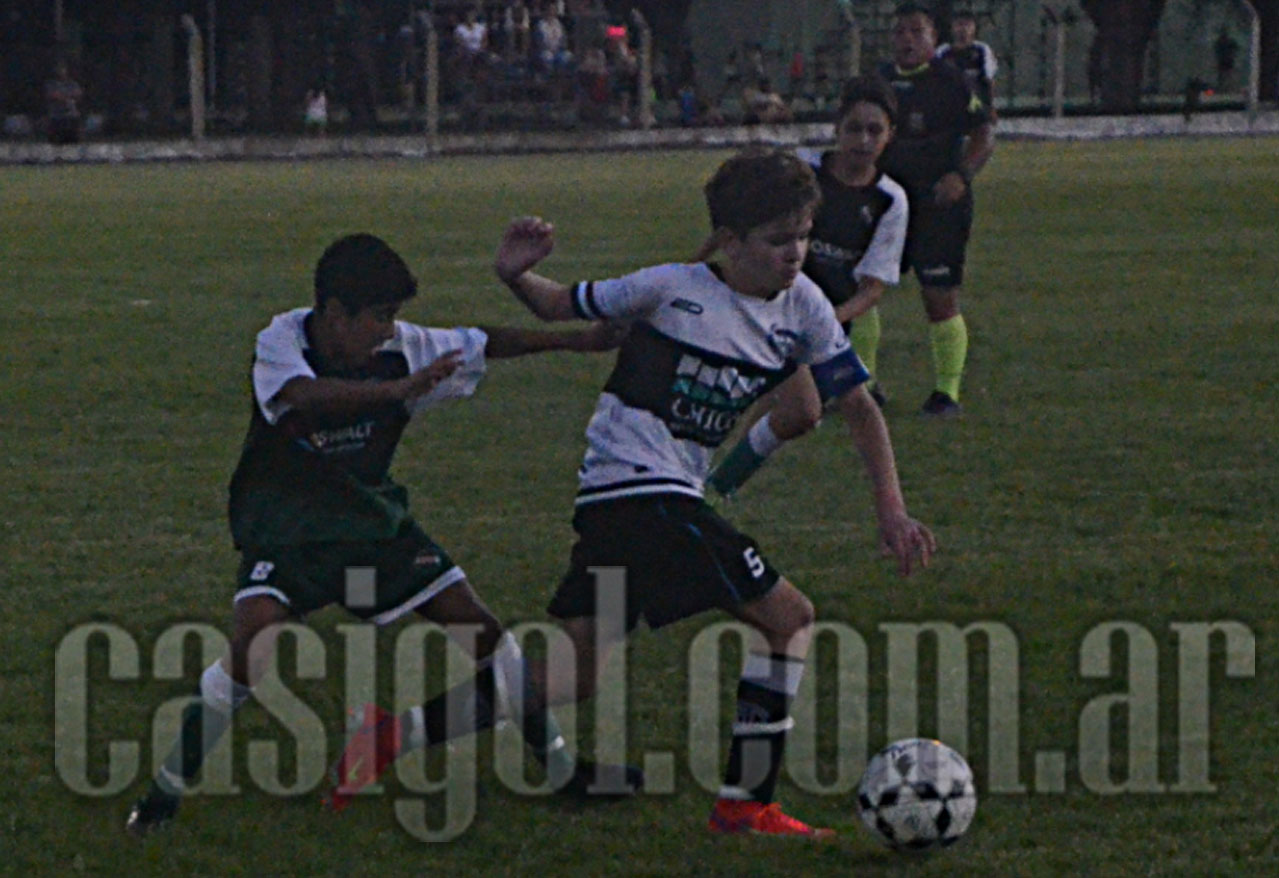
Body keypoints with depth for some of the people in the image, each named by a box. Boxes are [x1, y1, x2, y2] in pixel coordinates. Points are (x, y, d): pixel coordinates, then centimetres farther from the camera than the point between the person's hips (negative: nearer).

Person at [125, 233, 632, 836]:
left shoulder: (400, 348, -9)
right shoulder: (282, 341, -21)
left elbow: (482, 346, 5)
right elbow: (304, 396, -43)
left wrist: (579, 341, 6)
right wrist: (398, 388, -54)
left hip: (374, 524, 5)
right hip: (286, 532, -4)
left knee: (482, 630, 1)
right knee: (252, 648, -28)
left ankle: (562, 770, 19)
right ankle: (166, 790, -12)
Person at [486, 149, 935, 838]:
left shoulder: (802, 308, 8)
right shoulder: (673, 289, -8)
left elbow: (857, 405, 12)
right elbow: (562, 309, 2)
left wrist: (891, 510, 4)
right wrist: (516, 276, -19)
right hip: (641, 489, -7)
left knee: (574, 676, 7)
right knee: (787, 615, -8)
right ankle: (745, 801, -4)